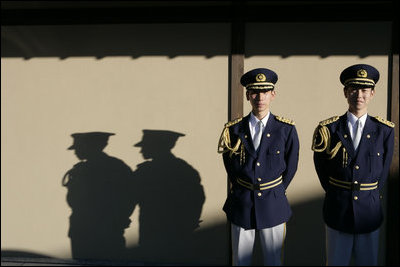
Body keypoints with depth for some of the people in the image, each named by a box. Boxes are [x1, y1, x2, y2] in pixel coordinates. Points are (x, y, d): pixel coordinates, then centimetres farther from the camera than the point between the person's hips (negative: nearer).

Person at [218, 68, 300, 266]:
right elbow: (229, 166, 8)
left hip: (273, 205, -1)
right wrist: (243, 194, 8)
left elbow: (291, 167, 5)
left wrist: (275, 194, 7)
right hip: (241, 205, 1)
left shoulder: (286, 129, -3)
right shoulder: (234, 129, -1)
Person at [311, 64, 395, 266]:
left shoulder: (385, 130, 0)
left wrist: (370, 196, 9)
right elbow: (320, 165, 8)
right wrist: (335, 193, 8)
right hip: (337, 210, 0)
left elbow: (384, 169, 8)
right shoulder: (329, 129, -2)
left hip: (369, 211, 1)